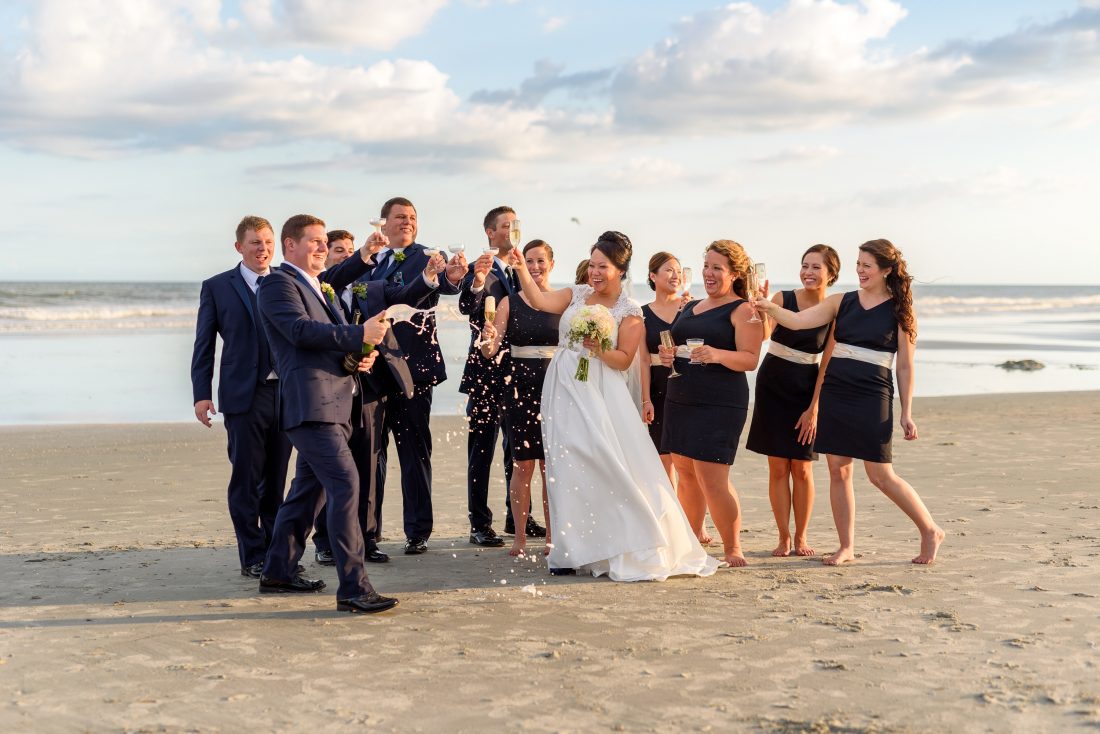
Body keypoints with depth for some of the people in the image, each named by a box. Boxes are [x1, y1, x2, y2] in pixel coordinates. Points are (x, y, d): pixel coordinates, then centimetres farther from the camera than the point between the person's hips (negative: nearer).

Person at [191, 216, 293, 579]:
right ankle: (253, 557, 7)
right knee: (246, 479, 0)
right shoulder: (217, 287, 4)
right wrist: (201, 394, -5)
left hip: (286, 392, 3)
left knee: (276, 479, 9)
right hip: (244, 395, -3)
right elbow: (204, 345, 3)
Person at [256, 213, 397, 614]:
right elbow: (301, 330, -19)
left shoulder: (320, 287, 24)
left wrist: (364, 353, 5)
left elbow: (333, 339, 26)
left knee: (310, 488, 17)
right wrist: (359, 334, -21)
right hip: (310, 403, -10)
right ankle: (353, 587, -17)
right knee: (345, 483, -17)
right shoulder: (277, 283, -5)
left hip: (334, 403, 10)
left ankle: (279, 571, 29)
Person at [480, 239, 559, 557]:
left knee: (551, 465, 5)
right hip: (519, 387, 0)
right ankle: (520, 537, 9)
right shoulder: (509, 303, 3)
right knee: (522, 464, 1)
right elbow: (490, 350, -2)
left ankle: (551, 536, 14)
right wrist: (488, 342, -25)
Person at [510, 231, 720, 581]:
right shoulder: (576, 294, 10)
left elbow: (624, 359, -5)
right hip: (564, 391, 3)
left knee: (607, 463, -10)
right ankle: (574, 549, 9)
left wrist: (598, 349, -21)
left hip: (600, 393, -3)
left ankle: (626, 547, 2)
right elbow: (540, 301, -6)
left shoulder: (630, 311, 0)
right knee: (566, 465, 1)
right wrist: (522, 271, -19)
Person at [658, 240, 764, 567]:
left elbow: (750, 359, -11)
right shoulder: (690, 307, 19)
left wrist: (717, 355, -27)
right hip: (679, 401, 7)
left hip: (720, 405, -7)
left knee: (713, 479, -11)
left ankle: (732, 547, 4)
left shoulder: (742, 310, -2)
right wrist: (667, 356, 5)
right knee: (686, 474, 9)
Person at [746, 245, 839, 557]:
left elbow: (826, 364, -4)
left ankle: (801, 537, 16)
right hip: (773, 387, 0)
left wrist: (814, 408, -7)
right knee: (778, 467, 1)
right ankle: (784, 537, 10)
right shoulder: (783, 298, -7)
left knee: (802, 469, 2)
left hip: (806, 392, 0)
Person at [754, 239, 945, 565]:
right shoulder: (842, 302, 6)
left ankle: (930, 531, 17)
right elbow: (797, 321, -5)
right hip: (834, 394, 4)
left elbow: (905, 366, 1)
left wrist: (906, 413, 0)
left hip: (872, 398, -4)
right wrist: (769, 307, -23)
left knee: (881, 475, -2)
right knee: (838, 472, 5)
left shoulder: (899, 310, -1)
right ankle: (846, 547, 15)